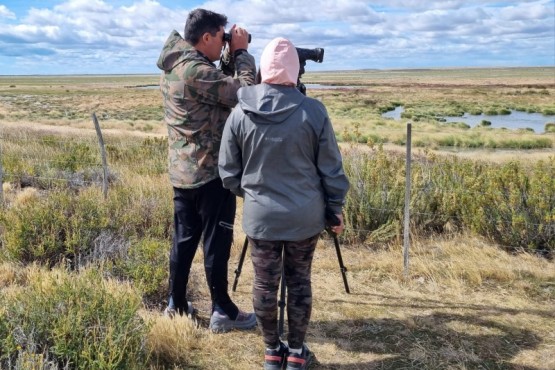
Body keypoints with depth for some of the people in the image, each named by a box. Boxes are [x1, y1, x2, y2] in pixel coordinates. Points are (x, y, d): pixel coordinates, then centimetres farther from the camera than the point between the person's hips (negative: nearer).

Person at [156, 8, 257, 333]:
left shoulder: (174, 67, 10)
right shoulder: (196, 71, -20)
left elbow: (221, 86, 18)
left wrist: (231, 56, 7)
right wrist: (242, 51, -8)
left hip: (183, 172, 9)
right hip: (211, 172, -9)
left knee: (184, 239, 14)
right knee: (217, 242, 1)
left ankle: (177, 306, 24)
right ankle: (223, 311, 13)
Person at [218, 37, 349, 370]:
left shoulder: (240, 114, -8)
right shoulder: (314, 111, -11)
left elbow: (228, 173, 0)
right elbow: (332, 170, -5)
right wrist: (336, 210, 8)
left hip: (260, 217, 1)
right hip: (305, 217, 0)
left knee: (265, 285, 14)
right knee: (299, 282, 14)